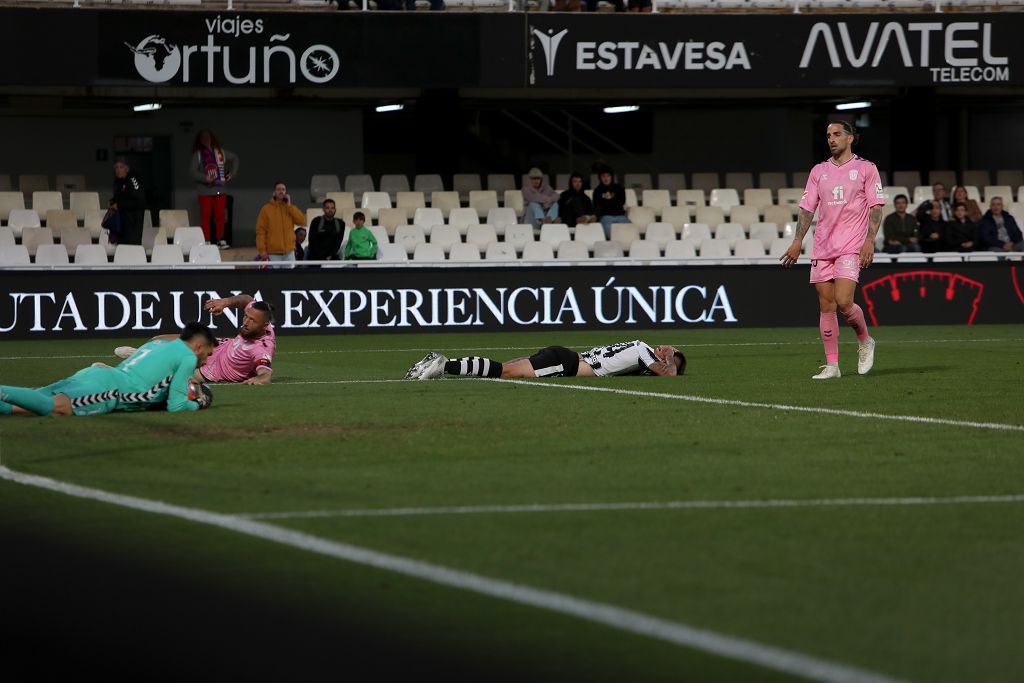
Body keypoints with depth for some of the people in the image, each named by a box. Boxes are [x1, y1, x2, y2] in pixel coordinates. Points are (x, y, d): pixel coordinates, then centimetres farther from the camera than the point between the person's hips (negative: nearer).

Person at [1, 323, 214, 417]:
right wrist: (196, 404, 26)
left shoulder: (158, 344, 35)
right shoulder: (188, 358, 10)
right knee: (57, 407, -33)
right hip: (107, 385, -9)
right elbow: (176, 406, 4)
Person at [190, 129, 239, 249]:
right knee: (205, 216, -3)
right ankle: (206, 241, 0)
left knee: (220, 215, 4)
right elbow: (193, 173, -6)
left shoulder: (220, 152, 9)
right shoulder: (198, 154, 0)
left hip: (220, 189, 3)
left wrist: (232, 173, 16)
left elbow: (234, 158, 25)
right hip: (205, 191, -3)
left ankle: (220, 240, 13)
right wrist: (205, 178, -21)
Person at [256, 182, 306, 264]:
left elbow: (302, 221, -3)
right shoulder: (266, 209, 3)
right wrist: (262, 250, -11)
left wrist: (289, 206, -3)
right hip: (273, 253, -3)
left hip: (289, 252, 3)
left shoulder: (290, 208, 13)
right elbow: (260, 230, -2)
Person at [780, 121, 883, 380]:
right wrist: (797, 242, 3)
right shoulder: (819, 171, 14)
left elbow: (875, 207, -1)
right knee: (826, 306, 1)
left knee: (843, 302, -17)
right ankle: (831, 365, 4)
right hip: (822, 249, 4)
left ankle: (865, 341, 10)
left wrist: (869, 241, -13)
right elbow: (807, 208, 13)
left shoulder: (866, 168, 2)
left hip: (851, 247, -4)